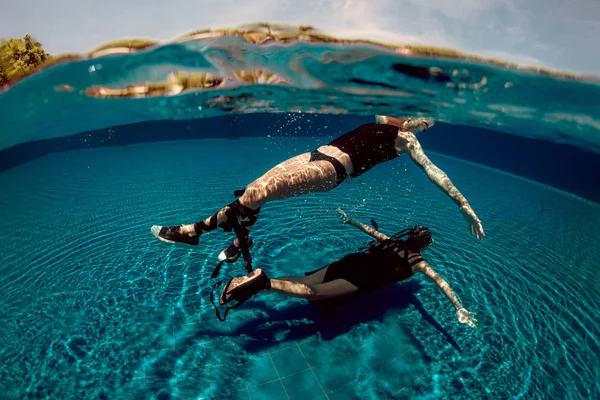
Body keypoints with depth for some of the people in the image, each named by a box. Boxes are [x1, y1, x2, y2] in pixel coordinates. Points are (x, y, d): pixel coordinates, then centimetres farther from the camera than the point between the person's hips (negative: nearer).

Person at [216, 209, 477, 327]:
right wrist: (459, 309, 8)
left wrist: (349, 220, 46)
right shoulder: (418, 261, 11)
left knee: (302, 283, -5)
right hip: (363, 278, -6)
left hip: (352, 261, 6)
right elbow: (441, 282, 4)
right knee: (314, 292, -21)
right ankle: (266, 283, -39)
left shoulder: (393, 241, 26)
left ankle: (259, 278, -22)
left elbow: (368, 229, 34)